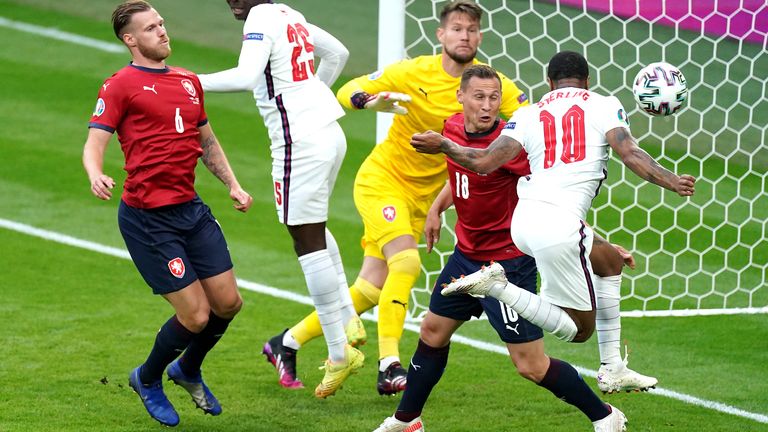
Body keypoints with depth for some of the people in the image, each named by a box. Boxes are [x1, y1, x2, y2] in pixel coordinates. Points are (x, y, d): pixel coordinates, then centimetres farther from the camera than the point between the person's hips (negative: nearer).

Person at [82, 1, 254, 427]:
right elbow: (94, 143, -12)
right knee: (195, 315, -8)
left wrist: (233, 184, 15)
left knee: (228, 302, 5)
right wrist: (96, 176, -33)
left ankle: (187, 370, 34)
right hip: (147, 217, -7)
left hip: (191, 209, 7)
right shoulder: (120, 85, -6)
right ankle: (147, 379, 20)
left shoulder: (189, 82, 15)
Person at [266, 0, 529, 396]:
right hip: (382, 179, -4)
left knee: (368, 293, 3)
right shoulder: (414, 72, -13)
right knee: (406, 261, -27)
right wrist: (370, 101, -30)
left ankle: (290, 341, 20)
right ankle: (389, 365, -26)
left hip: (422, 198, 4)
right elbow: (347, 92, -8)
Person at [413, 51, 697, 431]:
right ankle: (496, 286, -11)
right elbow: (629, 153, -10)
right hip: (560, 226, -6)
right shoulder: (604, 106, 7)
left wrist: (442, 145, 19)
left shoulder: (529, 115, 14)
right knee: (579, 328, 7)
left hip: (523, 221, 6)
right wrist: (670, 181, -16)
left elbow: (484, 162, 5)